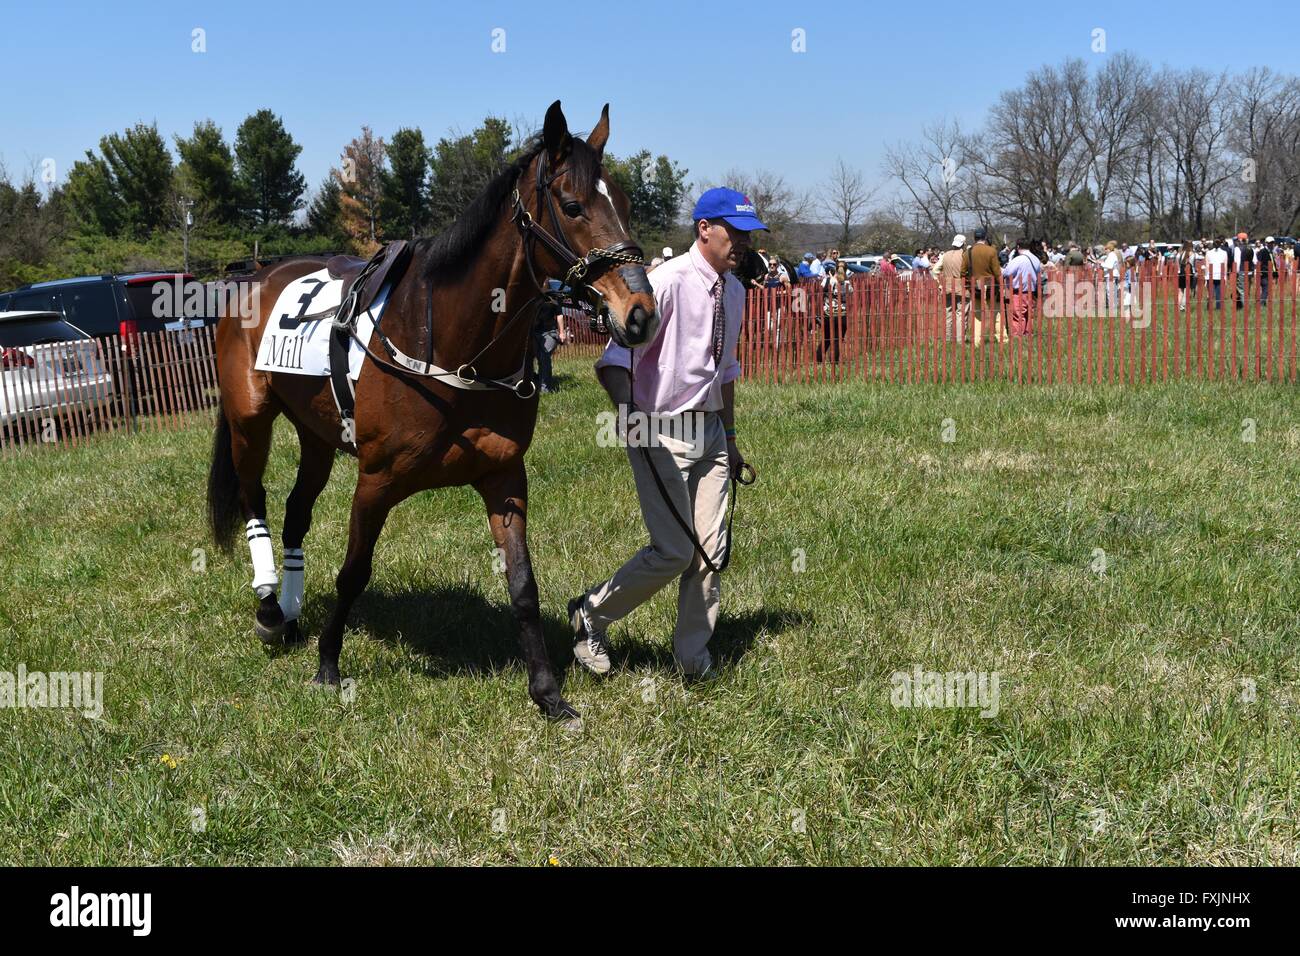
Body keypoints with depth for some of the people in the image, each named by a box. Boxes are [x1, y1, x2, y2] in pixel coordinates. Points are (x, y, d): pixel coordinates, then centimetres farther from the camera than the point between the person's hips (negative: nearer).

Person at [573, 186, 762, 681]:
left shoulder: (734, 291, 10)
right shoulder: (669, 282, -16)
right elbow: (618, 356, -24)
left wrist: (730, 436, 22)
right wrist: (627, 410, -41)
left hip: (711, 430, 8)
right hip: (661, 433, -7)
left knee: (711, 550, 6)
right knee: (674, 551, -7)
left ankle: (693, 659, 19)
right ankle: (591, 614, 16)